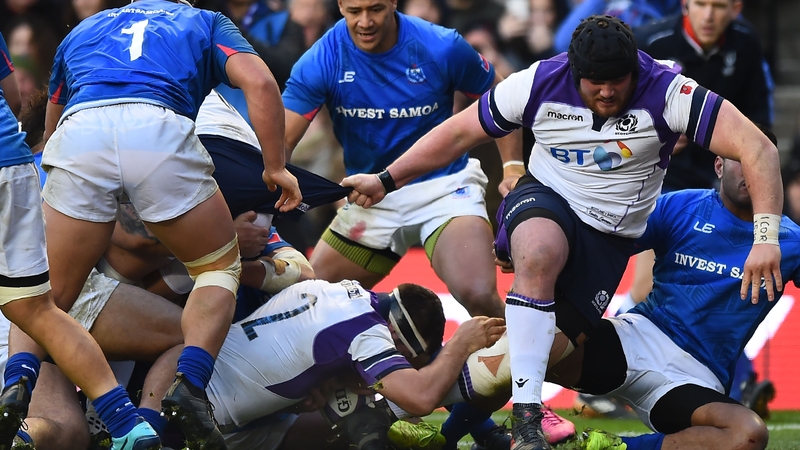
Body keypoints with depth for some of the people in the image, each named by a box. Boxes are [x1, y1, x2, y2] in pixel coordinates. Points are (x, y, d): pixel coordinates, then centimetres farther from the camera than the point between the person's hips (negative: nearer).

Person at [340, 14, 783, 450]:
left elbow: (758, 150, -25)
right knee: (539, 255, -38)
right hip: (545, 201, -1)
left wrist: (765, 237, -37)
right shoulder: (540, 84, -13)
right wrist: (385, 181, 3)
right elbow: (458, 133, 1)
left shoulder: (665, 92, -20)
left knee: (546, 348, -13)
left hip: (609, 237, 1)